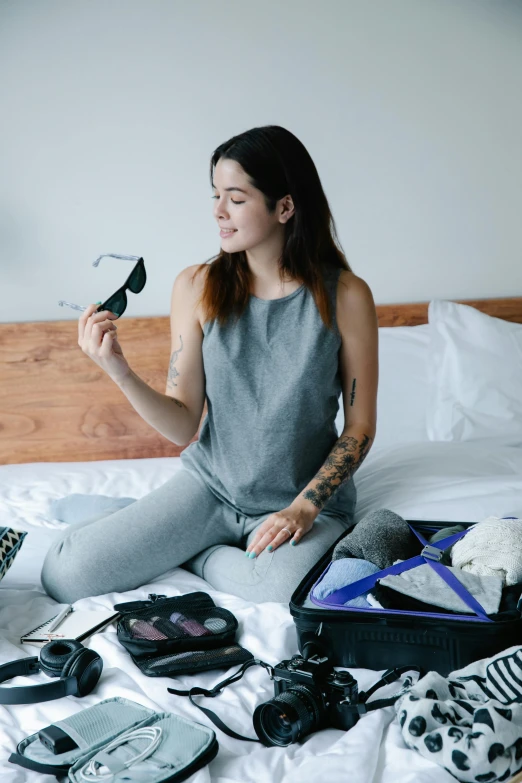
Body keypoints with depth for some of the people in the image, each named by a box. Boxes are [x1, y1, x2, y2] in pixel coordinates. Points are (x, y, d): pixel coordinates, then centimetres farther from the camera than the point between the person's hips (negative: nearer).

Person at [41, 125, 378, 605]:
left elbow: (360, 428, -4)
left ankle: (198, 555, -3)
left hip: (309, 496, -1)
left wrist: (303, 508, -15)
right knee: (65, 574, -14)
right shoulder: (198, 286, -6)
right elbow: (183, 428, -6)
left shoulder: (345, 296, -12)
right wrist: (119, 372, -22)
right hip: (211, 482, 1)